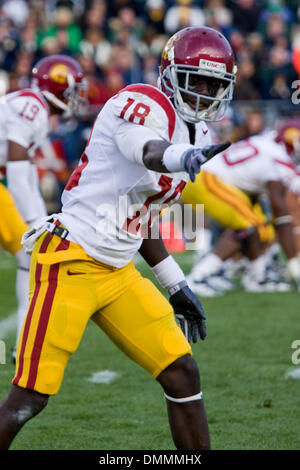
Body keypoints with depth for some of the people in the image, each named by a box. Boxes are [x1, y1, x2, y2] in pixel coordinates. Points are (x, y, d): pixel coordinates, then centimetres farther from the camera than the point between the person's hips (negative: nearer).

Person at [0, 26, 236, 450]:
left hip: (118, 272, 9)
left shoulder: (196, 134, 13)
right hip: (70, 263, -9)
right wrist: (182, 156, -61)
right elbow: (149, 152, -38)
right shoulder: (143, 105, -13)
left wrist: (176, 286, 22)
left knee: (182, 374, 4)